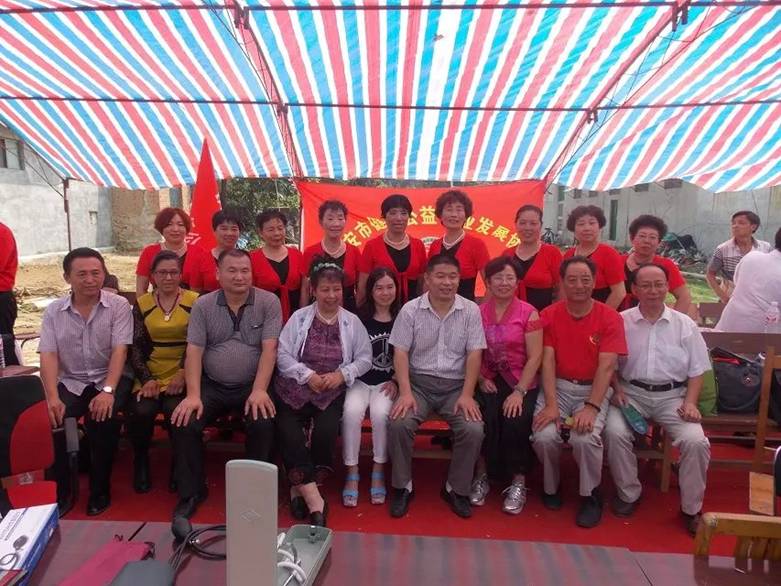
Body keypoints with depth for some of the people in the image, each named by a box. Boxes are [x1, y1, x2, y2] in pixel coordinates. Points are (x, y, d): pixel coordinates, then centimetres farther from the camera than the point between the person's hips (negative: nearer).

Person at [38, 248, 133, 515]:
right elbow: (48, 356, -4)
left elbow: (119, 351, -13)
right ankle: (58, 490, -2)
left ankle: (100, 489, -8)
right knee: (53, 419, -25)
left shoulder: (119, 305, -5)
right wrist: (52, 397, -20)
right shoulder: (54, 311, 3)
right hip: (70, 382, 3)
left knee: (102, 417, -30)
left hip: (109, 380, -2)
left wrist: (108, 391, -27)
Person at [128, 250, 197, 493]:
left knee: (176, 410, -29)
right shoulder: (142, 304, 11)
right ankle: (140, 462, 6)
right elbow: (135, 346, 6)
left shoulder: (194, 301, 2)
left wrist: (184, 373, -16)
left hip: (182, 376, -2)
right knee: (141, 411, -25)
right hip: (150, 376, 2)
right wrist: (146, 379, -7)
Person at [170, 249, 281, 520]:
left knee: (263, 424, -28)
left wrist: (259, 390, -21)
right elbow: (194, 352, -2)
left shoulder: (268, 302, -3)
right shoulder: (203, 305, 3)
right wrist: (193, 395, -14)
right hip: (212, 385, 2)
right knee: (184, 424, -19)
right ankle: (191, 493, 3)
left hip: (252, 386, -2)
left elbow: (269, 349, -10)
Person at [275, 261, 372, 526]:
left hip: (332, 392, 0)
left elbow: (364, 359, 6)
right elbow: (283, 355, -1)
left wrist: (342, 374, -10)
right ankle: (313, 497, -16)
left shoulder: (352, 321, 8)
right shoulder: (299, 317, 6)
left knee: (326, 431, -26)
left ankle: (302, 487, -3)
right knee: (288, 432, -24)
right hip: (295, 388, 0)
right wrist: (308, 375, -13)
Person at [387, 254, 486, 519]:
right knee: (398, 424, -26)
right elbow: (400, 353, -3)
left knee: (474, 430, -23)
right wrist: (405, 392, -14)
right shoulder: (410, 310, -1)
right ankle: (403, 487, -2)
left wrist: (467, 395, -11)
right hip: (419, 381, 0)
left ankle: (456, 489, 2)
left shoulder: (470, 310, 0)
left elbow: (474, 354, -2)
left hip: (456, 384, 1)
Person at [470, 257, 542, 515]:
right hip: (489, 383, 1)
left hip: (521, 384, -1)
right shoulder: (478, 313, 6)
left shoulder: (528, 313, -1)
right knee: (482, 418, -26)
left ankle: (518, 482, -4)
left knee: (515, 422, -26)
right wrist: (482, 379, -12)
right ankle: (481, 475, -4)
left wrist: (519, 392, -14)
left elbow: (535, 357, -6)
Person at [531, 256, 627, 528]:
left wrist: (591, 407, -23)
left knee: (585, 438, -27)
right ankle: (551, 487, 10)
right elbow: (547, 361, -6)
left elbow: (606, 366, -11)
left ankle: (590, 494, 3)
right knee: (544, 436, -23)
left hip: (593, 388, -1)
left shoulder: (610, 318, -4)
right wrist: (551, 404, -17)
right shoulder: (549, 315, 0)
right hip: (558, 386, 1)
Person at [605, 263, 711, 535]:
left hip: (672, 394, 1)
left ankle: (691, 508, 1)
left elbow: (697, 369, 8)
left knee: (695, 441, -22)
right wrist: (617, 389, -9)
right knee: (614, 432, -27)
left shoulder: (685, 325, 6)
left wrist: (690, 402, -5)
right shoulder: (621, 321, 3)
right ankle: (628, 494, -1)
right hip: (631, 392, -1)